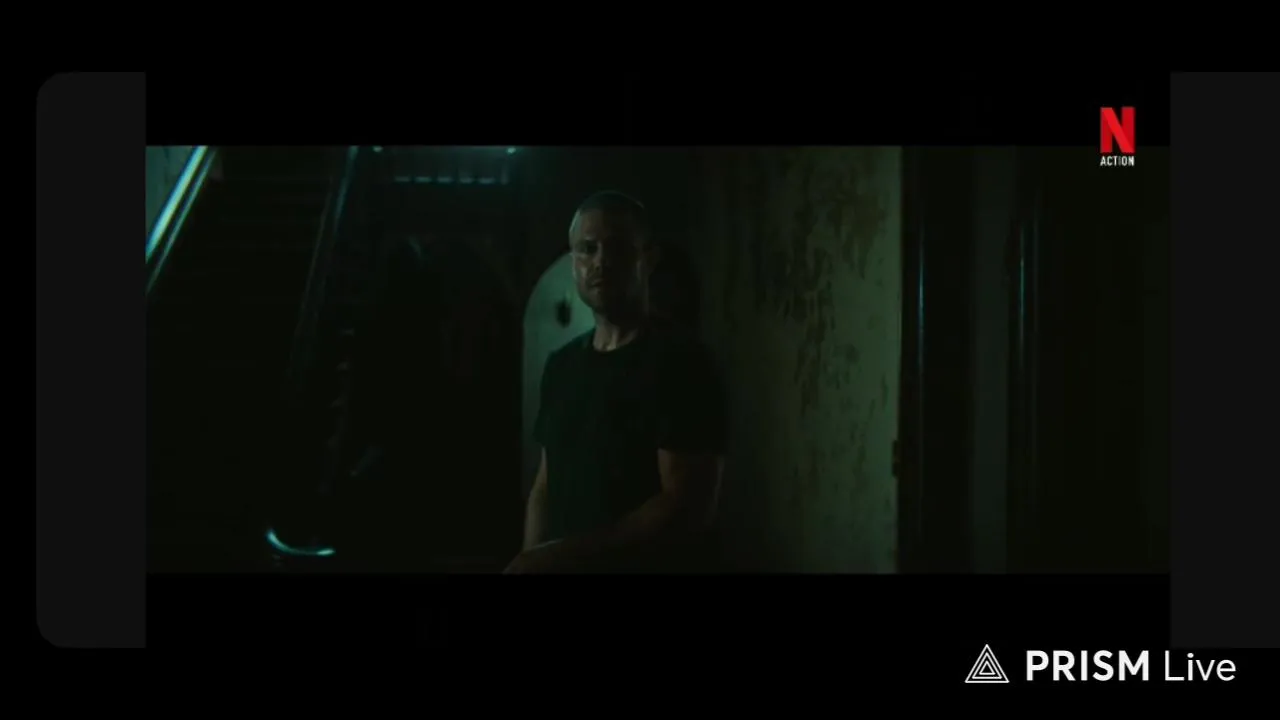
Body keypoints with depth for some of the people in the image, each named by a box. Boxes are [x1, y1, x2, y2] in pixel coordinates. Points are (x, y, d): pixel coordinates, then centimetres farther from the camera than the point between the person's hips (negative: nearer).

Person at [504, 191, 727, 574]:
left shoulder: (681, 363, -12)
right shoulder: (561, 364, 10)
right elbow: (545, 486, 13)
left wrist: (565, 556, -20)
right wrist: (532, 560, -4)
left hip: (635, 564, -6)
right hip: (555, 565, 6)